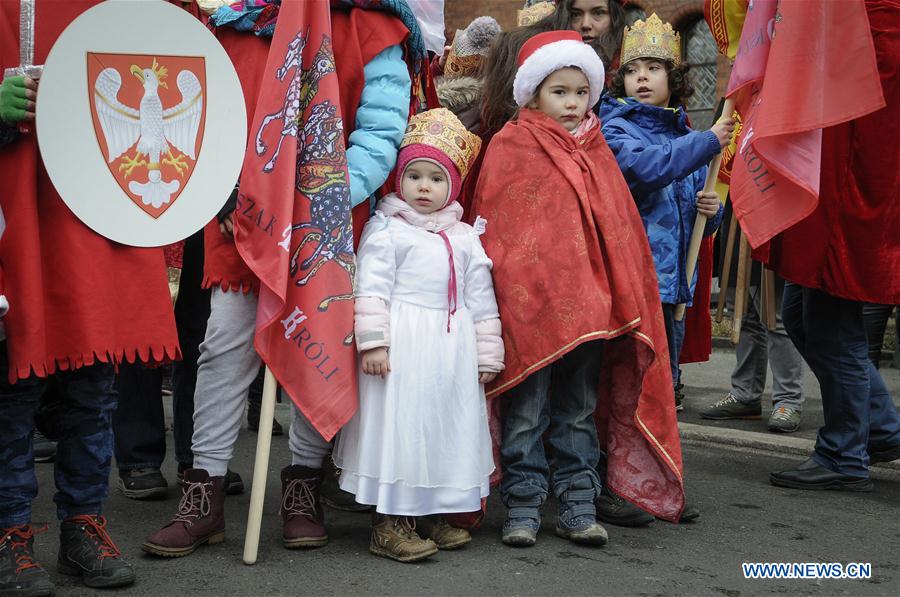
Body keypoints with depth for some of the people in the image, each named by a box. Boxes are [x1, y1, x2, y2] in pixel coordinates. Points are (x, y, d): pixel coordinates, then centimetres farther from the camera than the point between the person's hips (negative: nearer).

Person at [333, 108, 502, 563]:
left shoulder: (465, 237, 13)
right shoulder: (386, 229, -2)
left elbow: (481, 299, 14)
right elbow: (371, 287, -9)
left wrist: (487, 353, 11)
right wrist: (372, 341, -18)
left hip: (452, 349, 5)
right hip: (402, 347, -5)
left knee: (447, 427, 10)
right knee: (399, 424, -5)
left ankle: (433, 513, 23)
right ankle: (390, 523, 2)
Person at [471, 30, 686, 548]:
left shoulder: (597, 152, 14)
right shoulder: (511, 147, 1)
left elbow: (620, 226, 15)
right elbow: (492, 225, -1)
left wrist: (623, 298, 10)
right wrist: (498, 289, -6)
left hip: (587, 303, 4)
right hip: (527, 300, -4)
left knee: (579, 411, 11)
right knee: (526, 412, 1)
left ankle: (578, 506, 18)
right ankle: (523, 506, 11)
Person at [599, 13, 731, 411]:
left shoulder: (684, 136, 16)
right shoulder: (615, 129, -2)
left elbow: (701, 224, 23)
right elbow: (645, 167, -25)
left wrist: (711, 211, 0)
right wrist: (708, 143, -19)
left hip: (672, 283, 7)